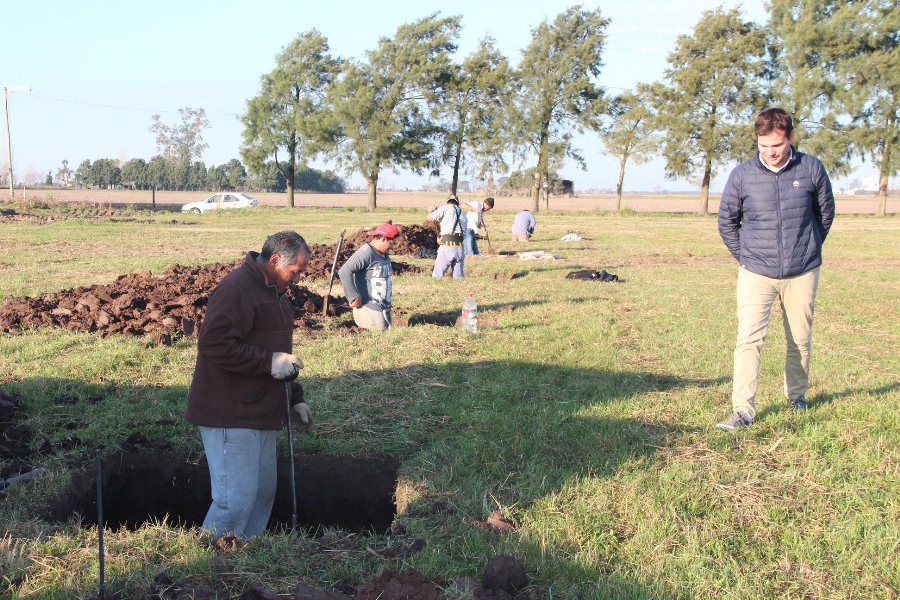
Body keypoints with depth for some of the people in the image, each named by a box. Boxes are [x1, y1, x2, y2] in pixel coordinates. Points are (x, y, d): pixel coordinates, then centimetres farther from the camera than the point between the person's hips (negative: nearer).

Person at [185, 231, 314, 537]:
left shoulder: (272, 292, 18)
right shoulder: (236, 290, -17)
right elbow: (214, 344, -27)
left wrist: (295, 397, 22)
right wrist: (269, 362, -25)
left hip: (260, 414, 11)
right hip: (231, 417, -10)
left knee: (263, 492, 16)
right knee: (237, 500, -10)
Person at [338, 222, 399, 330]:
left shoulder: (385, 256, 14)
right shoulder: (366, 253, -17)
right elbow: (344, 272, -26)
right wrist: (354, 297, -23)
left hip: (384, 307, 9)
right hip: (369, 308, -9)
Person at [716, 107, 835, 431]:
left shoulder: (811, 169, -4)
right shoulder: (742, 174, -6)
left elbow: (826, 212, 12)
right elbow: (726, 220, 8)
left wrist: (809, 249, 15)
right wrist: (744, 257, 7)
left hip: (802, 273, 1)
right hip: (756, 273, -1)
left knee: (800, 340, 13)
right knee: (749, 338, -12)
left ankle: (797, 394, 35)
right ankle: (743, 410, -10)